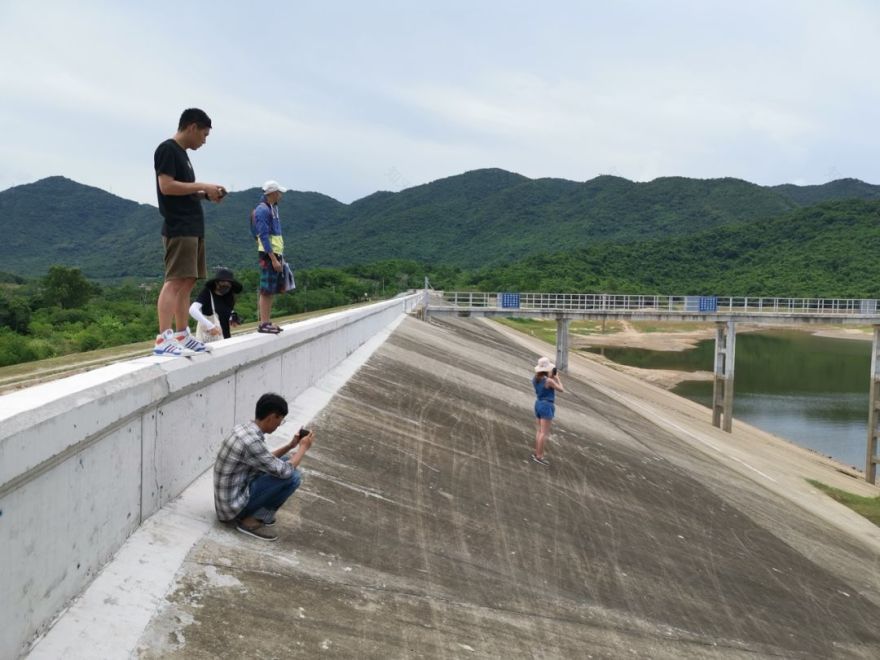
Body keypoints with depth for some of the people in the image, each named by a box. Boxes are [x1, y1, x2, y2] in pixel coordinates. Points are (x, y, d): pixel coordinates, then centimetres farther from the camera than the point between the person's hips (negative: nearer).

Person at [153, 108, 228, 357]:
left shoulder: (181, 153, 22)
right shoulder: (167, 149, -7)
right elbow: (166, 186, -17)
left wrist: (206, 194, 12)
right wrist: (203, 187, -12)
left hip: (192, 228, 10)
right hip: (178, 228, -10)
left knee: (187, 282, 10)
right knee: (175, 280, -16)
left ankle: (182, 335, 15)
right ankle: (163, 339, -20)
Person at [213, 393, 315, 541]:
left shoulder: (244, 429, 3)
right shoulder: (251, 440, -26)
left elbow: (267, 461, 19)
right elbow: (284, 471, -20)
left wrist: (290, 446, 11)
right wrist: (303, 447, -6)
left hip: (229, 497, 9)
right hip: (232, 505, -9)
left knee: (285, 461, 13)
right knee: (293, 476, -15)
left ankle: (250, 514, 9)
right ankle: (251, 520, -4)